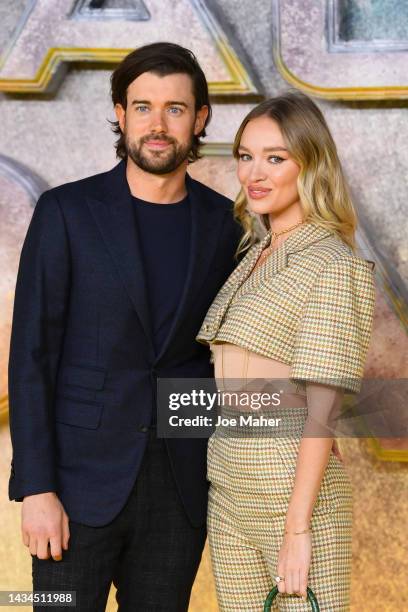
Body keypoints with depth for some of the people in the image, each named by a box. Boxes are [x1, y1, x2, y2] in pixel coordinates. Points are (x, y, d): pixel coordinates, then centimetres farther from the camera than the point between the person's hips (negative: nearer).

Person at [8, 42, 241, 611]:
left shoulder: (223, 222, 3)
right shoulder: (66, 211, -8)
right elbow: (31, 355, -9)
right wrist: (35, 489, -14)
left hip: (179, 482, 3)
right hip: (82, 478, -3)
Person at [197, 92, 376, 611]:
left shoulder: (334, 265, -12)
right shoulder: (253, 257, 12)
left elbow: (322, 410, -16)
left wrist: (297, 529, -19)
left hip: (292, 489, -7)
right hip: (227, 488, 8)